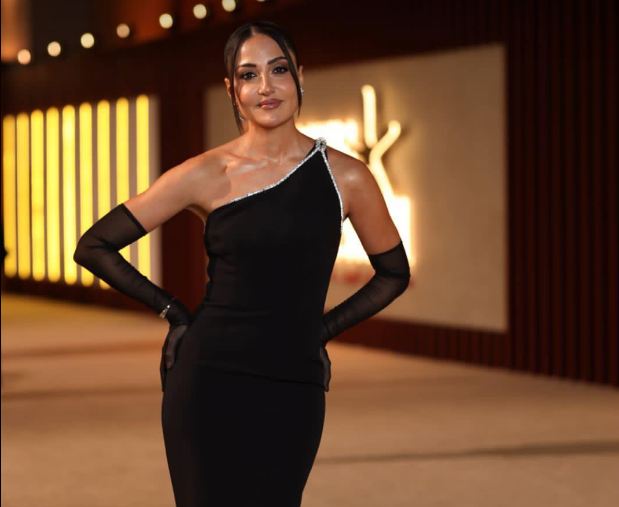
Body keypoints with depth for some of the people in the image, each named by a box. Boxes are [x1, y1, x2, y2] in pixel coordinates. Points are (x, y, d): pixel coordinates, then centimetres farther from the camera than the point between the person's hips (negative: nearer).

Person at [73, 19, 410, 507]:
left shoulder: (346, 177, 0)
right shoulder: (207, 175, -3)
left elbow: (394, 274, 15)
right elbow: (94, 246, 3)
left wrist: (322, 329, 7)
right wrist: (171, 310, 1)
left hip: (294, 392, 1)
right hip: (210, 384, -1)